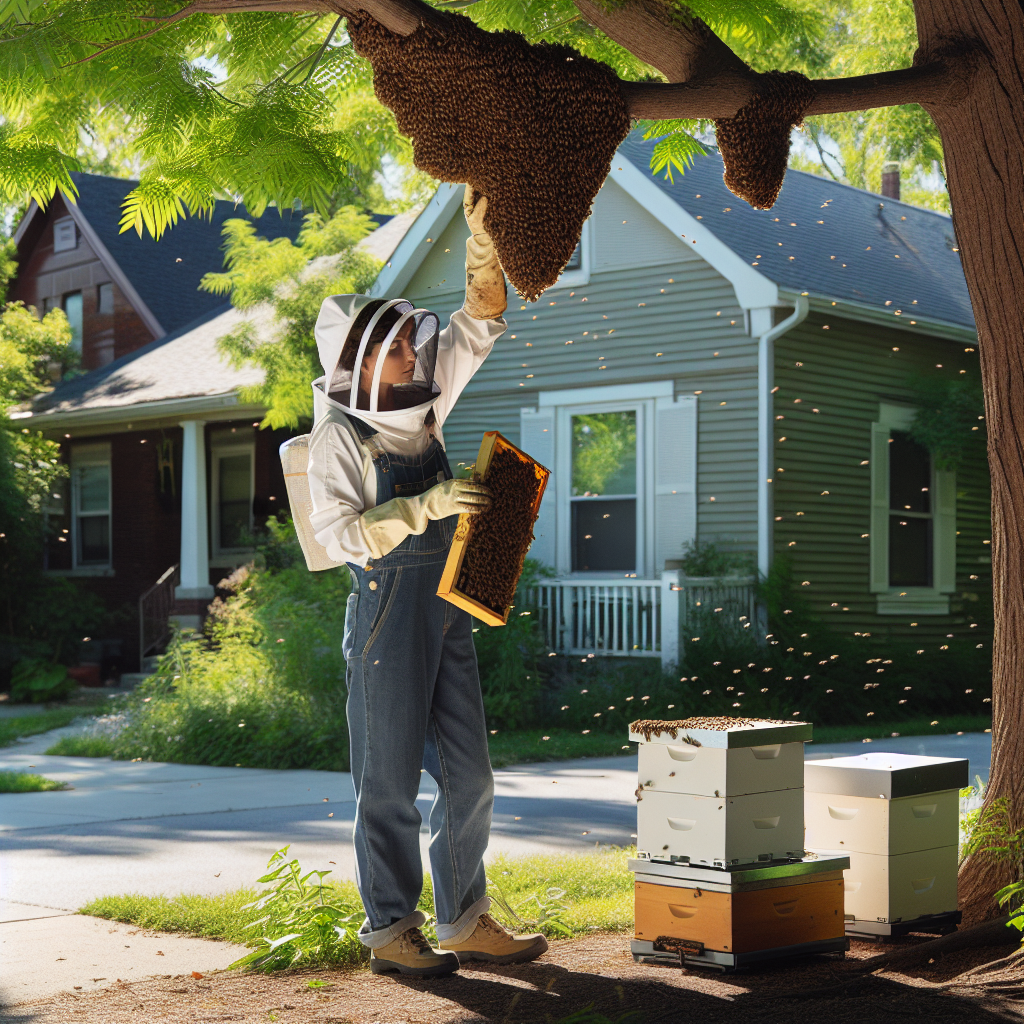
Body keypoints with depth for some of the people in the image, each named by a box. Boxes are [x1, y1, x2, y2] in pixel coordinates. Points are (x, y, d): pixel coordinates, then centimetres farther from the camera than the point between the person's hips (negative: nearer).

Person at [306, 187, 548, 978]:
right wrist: (427, 508, -23)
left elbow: (479, 326, 11)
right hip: (386, 615, -7)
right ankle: (391, 933, 11)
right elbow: (340, 533, -16)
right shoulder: (338, 438, -7)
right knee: (391, 783, 0)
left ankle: (465, 923, 19)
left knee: (469, 778, 9)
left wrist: (483, 236, 0)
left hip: (448, 613, 7)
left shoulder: (421, 408, 10)